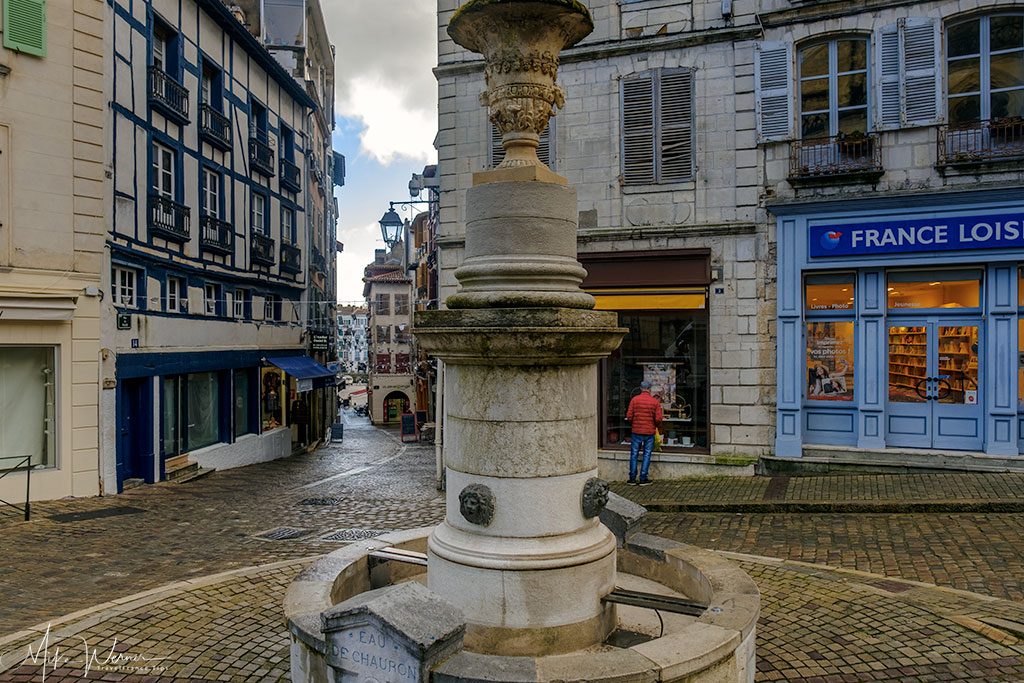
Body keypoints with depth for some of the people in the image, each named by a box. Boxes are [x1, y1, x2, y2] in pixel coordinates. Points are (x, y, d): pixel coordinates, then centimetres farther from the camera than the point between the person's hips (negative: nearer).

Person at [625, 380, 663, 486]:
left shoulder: (634, 400, -5)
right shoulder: (655, 402, -5)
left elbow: (629, 416, -6)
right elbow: (658, 419, -8)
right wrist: (655, 425, 13)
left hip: (636, 431, 1)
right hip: (649, 432, 0)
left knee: (634, 454, 9)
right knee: (647, 455, 8)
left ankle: (632, 478, 11)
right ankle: (643, 479, 9)